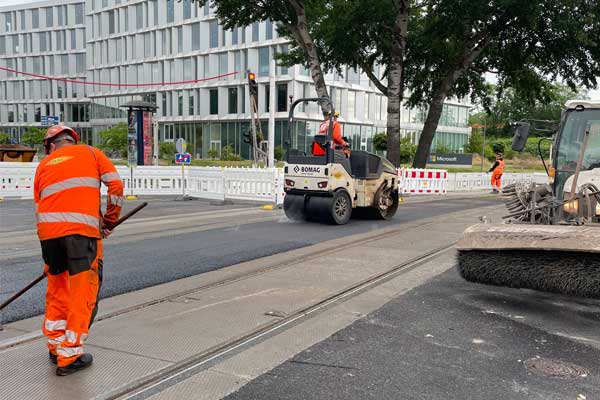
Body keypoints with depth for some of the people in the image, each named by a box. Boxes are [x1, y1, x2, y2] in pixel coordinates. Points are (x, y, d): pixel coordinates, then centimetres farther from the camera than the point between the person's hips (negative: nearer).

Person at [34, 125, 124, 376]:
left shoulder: (44, 164, 23)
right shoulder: (91, 153, 16)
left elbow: (39, 205, 23)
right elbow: (116, 186, 5)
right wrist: (109, 221, 17)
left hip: (47, 230, 4)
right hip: (81, 229, -4)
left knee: (57, 288, 20)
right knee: (83, 293, 3)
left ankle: (55, 345, 32)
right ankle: (69, 356, 6)